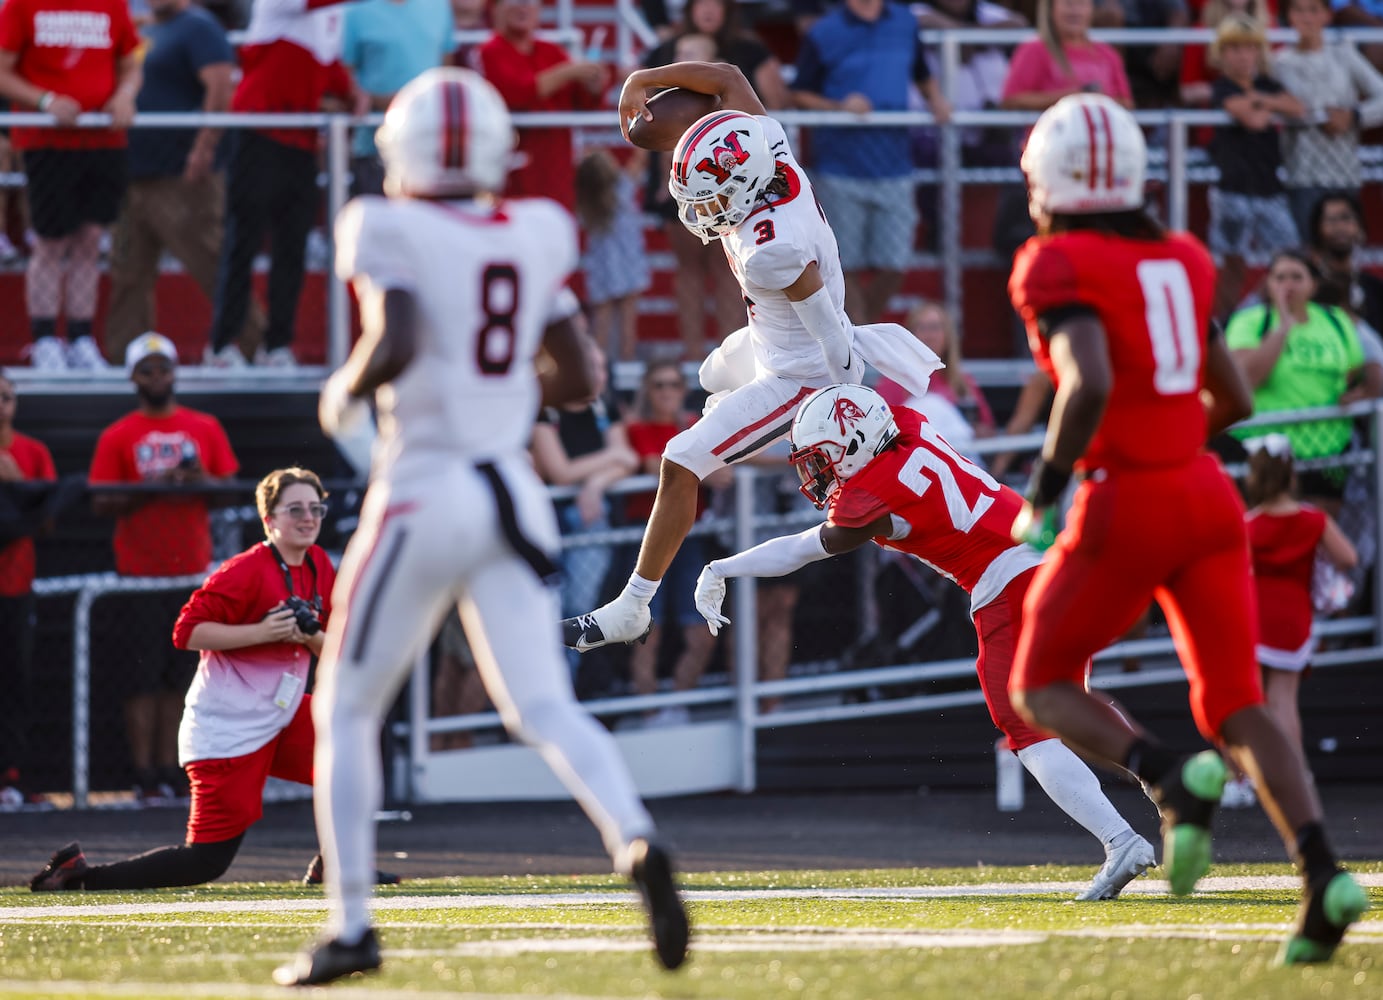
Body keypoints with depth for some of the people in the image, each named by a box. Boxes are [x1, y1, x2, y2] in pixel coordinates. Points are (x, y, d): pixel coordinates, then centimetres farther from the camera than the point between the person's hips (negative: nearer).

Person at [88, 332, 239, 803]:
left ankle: (169, 768, 7)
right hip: (139, 568, -3)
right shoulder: (117, 437, 3)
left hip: (193, 570, 3)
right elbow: (100, 502, -3)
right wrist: (151, 488, -16)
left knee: (179, 676, 4)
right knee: (142, 676, -6)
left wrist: (202, 481, -10)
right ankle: (145, 774, -6)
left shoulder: (206, 428, 11)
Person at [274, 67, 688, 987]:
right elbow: (575, 379, 11)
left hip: (423, 490, -4)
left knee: (347, 709, 10)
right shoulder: (536, 236, 7)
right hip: (511, 490, 5)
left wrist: (346, 393, -5)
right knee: (543, 706, 1)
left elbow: (394, 347, -24)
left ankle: (351, 926, 9)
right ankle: (638, 844, -26)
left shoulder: (392, 232, -10)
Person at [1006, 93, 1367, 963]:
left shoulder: (1061, 269, -8)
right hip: (1208, 497, 6)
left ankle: (1172, 779, -15)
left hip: (1126, 507, -6)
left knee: (1043, 686, 13)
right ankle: (1324, 875, -15)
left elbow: (1090, 384, -24)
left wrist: (1047, 485, -13)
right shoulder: (1182, 261, 13)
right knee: (1236, 704, 6)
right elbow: (1233, 401, 18)